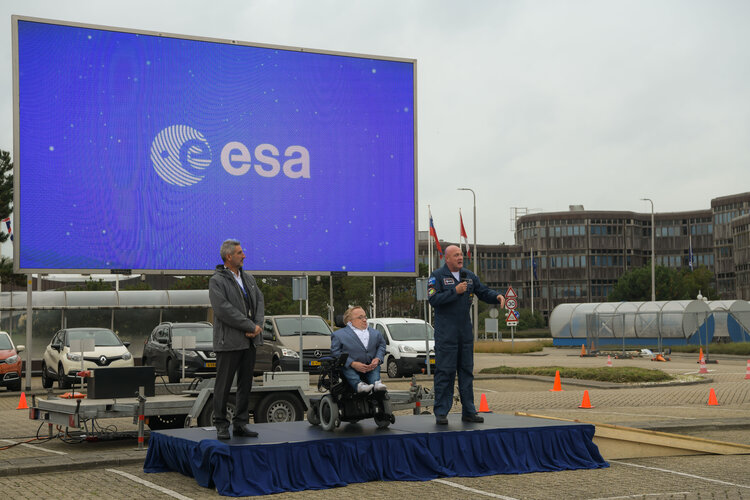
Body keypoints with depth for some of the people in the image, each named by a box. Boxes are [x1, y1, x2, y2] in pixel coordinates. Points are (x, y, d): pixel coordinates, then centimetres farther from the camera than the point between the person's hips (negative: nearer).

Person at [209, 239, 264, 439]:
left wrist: (257, 326, -6)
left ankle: (241, 423, 17)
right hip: (228, 342, -7)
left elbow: (259, 301, 12)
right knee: (223, 385, -1)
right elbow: (224, 310, -17)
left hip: (249, 341, 7)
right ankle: (221, 425, 7)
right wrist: (250, 326, -16)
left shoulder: (248, 279, 15)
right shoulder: (217, 281, -7)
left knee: (245, 384, 9)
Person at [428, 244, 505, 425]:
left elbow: (484, 292, 15)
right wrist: (455, 291, -21)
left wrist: (497, 296, -5)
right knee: (444, 372, -6)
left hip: (465, 332, 6)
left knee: (467, 371, 8)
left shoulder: (469, 276, 12)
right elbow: (433, 299, -15)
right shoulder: (437, 276, -5)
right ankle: (441, 412, -1)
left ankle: (469, 411, 13)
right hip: (445, 333, -6)